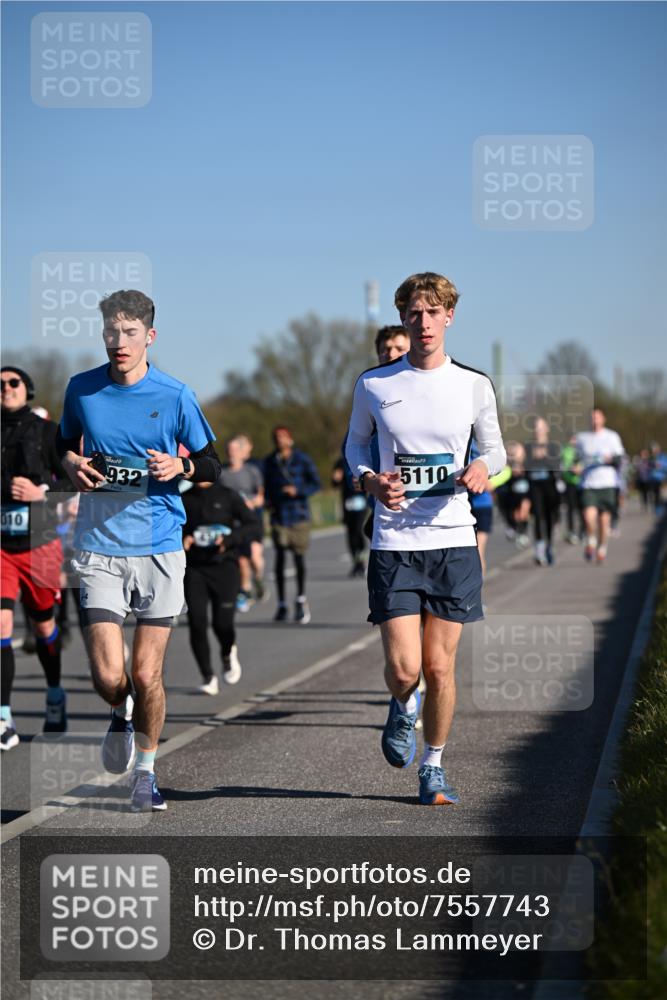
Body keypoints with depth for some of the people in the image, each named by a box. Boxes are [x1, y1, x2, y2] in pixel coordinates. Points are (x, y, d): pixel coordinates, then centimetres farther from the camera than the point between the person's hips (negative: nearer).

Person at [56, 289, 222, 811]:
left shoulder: (175, 395, -2)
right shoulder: (82, 389, 3)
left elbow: (212, 464, 7)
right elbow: (64, 444, 21)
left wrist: (181, 466, -14)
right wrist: (73, 463, -2)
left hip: (160, 548, -1)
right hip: (99, 548, 1)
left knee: (147, 676, -1)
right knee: (108, 678, -9)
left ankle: (147, 771, 23)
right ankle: (122, 713, 28)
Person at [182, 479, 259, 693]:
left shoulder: (228, 496, 2)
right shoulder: (183, 499, 7)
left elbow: (252, 525, 1)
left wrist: (230, 539, -16)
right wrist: (181, 539, -7)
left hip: (224, 565, -2)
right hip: (194, 568, 2)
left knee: (222, 623, -9)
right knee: (196, 623, -8)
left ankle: (228, 653, 27)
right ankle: (208, 677, 6)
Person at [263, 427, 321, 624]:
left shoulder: (302, 459, -1)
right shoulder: (269, 461, 9)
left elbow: (316, 484, 0)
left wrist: (298, 491, -16)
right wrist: (267, 500, 0)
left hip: (299, 513, -2)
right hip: (279, 515, 2)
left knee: (299, 556, -1)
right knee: (280, 558, -3)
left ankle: (301, 599, 18)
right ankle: (281, 604, 4)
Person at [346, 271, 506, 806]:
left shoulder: (474, 384, 3)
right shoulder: (374, 385, 1)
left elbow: (495, 448, 15)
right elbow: (355, 444, 15)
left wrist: (482, 467, -8)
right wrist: (371, 480, -5)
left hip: (454, 540, 1)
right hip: (394, 542, -1)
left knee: (441, 666, 4)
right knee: (403, 669, -9)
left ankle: (434, 767, 23)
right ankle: (403, 708, 28)